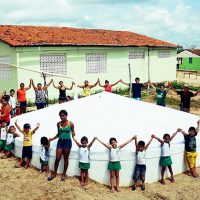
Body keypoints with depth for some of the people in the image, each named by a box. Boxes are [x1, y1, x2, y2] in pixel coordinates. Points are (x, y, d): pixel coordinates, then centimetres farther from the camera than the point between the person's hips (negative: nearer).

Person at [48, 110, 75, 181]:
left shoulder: (70, 124, -8)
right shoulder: (58, 124, 3)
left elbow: (73, 132, 1)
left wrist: (73, 134, -21)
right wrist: (52, 139, 4)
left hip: (67, 142, -3)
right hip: (60, 141, 3)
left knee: (66, 159, 7)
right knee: (57, 158, 1)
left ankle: (64, 174, 21)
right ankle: (54, 173, 19)